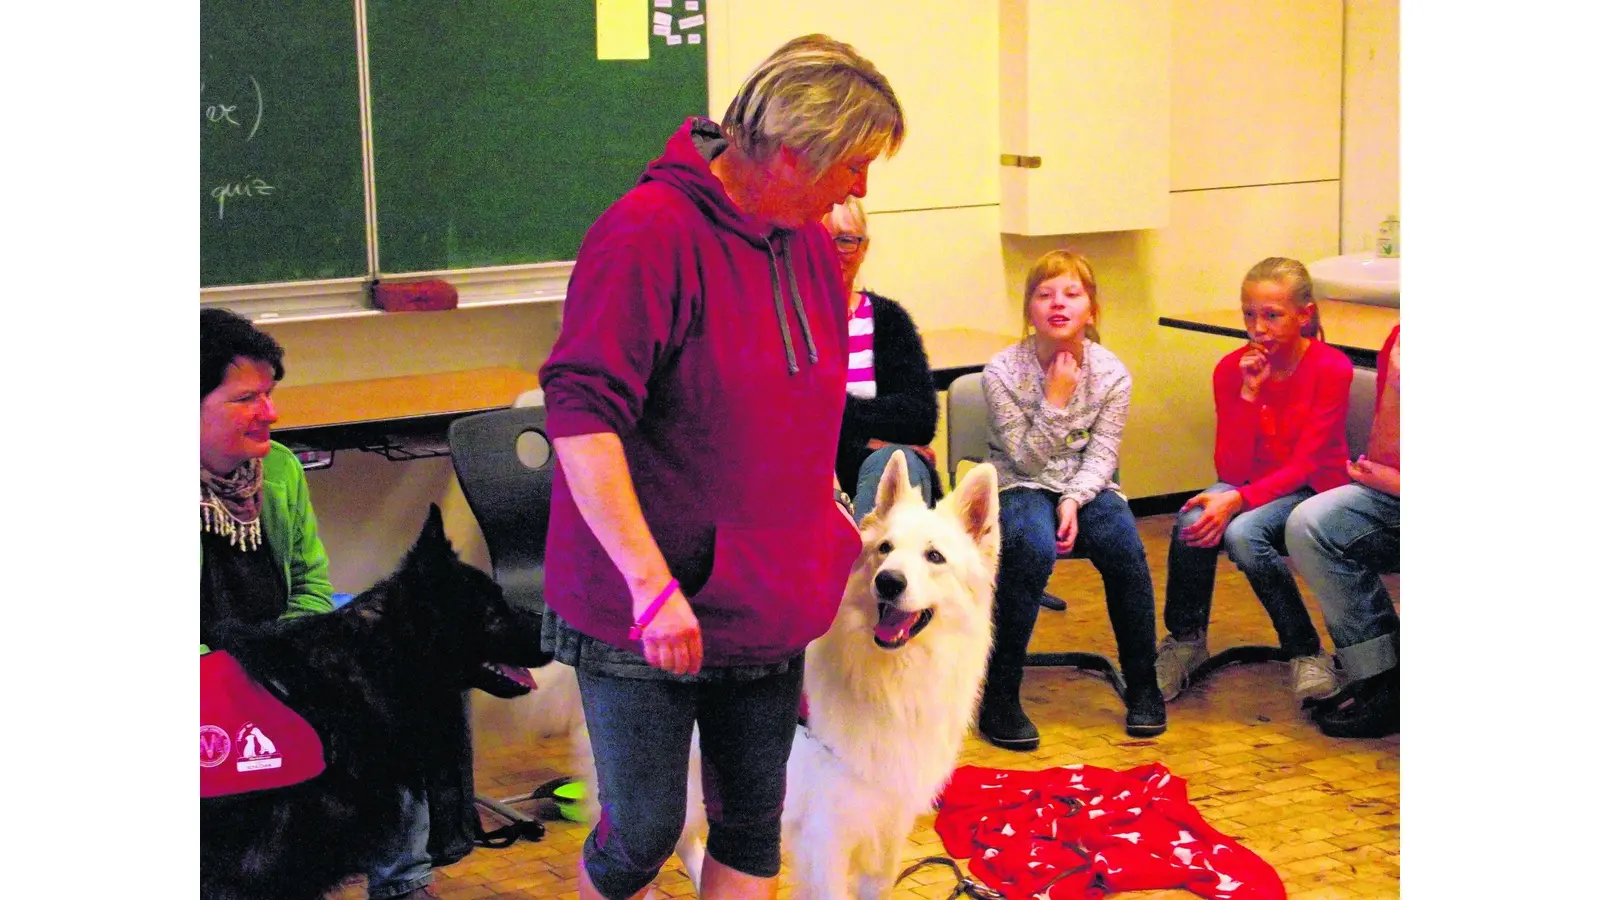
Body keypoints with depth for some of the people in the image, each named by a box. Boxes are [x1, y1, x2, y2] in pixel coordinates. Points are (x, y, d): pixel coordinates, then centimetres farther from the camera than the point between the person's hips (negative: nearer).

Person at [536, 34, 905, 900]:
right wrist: (651, 583, -29)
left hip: (767, 604, 7)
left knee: (752, 825, 12)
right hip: (642, 617, -7)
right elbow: (580, 417, -24)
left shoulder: (810, 243, 7)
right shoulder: (650, 233, -19)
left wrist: (830, 514, 13)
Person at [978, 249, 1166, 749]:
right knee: (1033, 547, -35)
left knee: (1123, 545, -29)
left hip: (1086, 486, 2)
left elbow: (1102, 455, -4)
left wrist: (1073, 501, -21)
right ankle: (999, 698, -27)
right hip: (1021, 488, -2)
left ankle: (1142, 685, -11)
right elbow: (1025, 460, -11)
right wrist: (1055, 401, -21)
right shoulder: (1003, 372, -11)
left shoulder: (1111, 374, -4)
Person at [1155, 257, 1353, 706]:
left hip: (1313, 493, -4)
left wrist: (1237, 501, -33)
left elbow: (1303, 467, -18)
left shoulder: (1330, 368, -13)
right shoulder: (1232, 369, -3)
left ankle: (1306, 651, -15)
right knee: (1191, 521, -29)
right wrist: (1248, 393, -20)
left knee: (1242, 532, -34)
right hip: (1252, 490, 4)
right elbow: (1230, 471, -10)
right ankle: (1185, 641, -7)